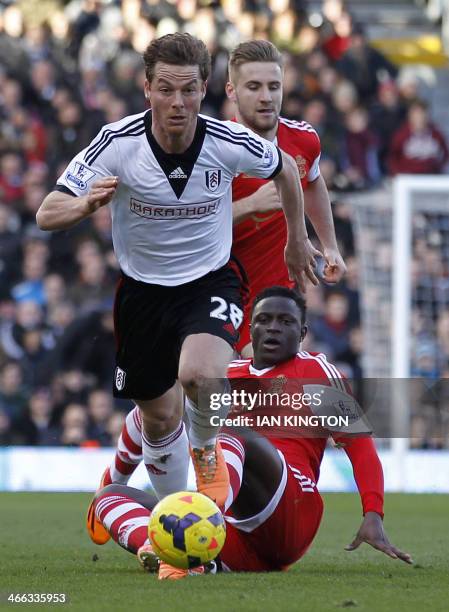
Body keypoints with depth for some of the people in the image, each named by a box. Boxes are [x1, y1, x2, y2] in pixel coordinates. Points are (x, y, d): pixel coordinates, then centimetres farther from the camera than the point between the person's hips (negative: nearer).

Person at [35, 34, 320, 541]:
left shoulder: (231, 144, -19)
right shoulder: (118, 143, -21)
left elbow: (285, 170, 4)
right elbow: (47, 214, -21)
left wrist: (297, 241, 16)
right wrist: (87, 204, -43)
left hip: (210, 282, -1)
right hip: (142, 288, 2)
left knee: (200, 375, -31)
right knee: (158, 417, 10)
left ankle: (207, 451, 4)